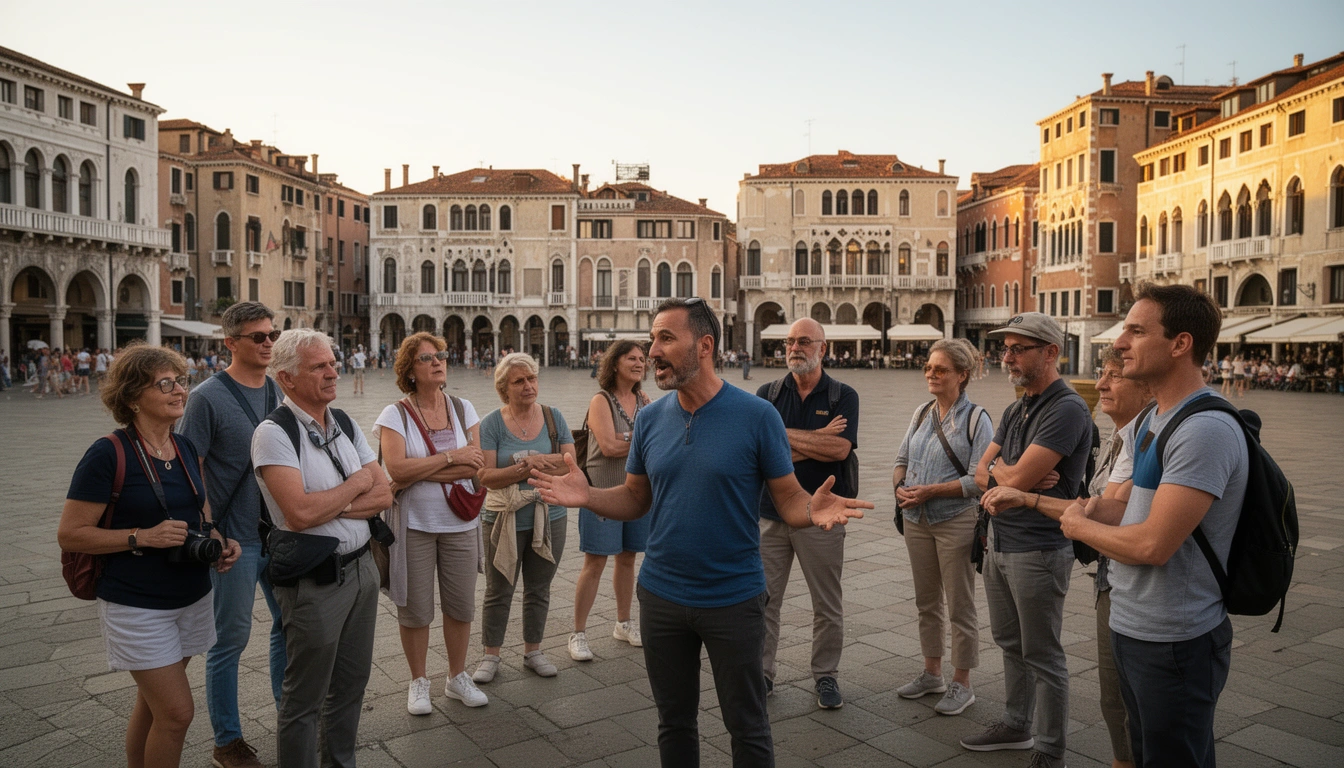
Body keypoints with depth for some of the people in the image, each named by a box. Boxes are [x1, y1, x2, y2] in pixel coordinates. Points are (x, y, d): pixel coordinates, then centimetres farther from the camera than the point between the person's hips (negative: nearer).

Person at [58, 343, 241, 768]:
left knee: (152, 705, 19)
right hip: (137, 605, -6)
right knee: (177, 712, -4)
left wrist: (220, 542, -3)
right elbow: (70, 534, -13)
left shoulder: (186, 448, 4)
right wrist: (143, 537, -23)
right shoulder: (109, 453, -15)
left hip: (192, 597, 6)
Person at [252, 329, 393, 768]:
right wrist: (356, 484, -11)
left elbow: (384, 495, 2)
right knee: (305, 699, 9)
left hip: (362, 568, 7)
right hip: (315, 580, -7)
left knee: (352, 682, 20)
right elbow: (299, 513, -26)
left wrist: (334, 505, -15)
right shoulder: (274, 433, -15)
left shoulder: (345, 426, 7)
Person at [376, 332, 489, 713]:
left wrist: (419, 474, -15)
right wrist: (451, 457, -15)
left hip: (459, 523, 3)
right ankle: (419, 682, 27)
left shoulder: (463, 409, 3)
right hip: (414, 524, -3)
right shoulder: (395, 414, -6)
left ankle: (457, 677, 30)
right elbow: (398, 469, -19)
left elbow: (475, 466, -8)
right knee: (415, 609, 8)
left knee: (461, 605, 11)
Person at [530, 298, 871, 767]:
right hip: (662, 596, 4)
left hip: (734, 600, -3)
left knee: (747, 727, 13)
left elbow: (788, 500, -9)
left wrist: (814, 511, -30)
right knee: (674, 722, 20)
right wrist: (587, 496, -11)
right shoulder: (651, 419, 0)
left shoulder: (756, 416, -12)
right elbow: (635, 499, 7)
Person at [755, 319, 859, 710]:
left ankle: (826, 676, 26)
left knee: (828, 605, 9)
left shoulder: (843, 396, 0)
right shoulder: (768, 394, 4)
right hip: (770, 512, 2)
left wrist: (785, 435, -12)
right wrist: (817, 439, -13)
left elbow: (840, 449, -16)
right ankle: (761, 672, 23)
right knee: (763, 598, 8)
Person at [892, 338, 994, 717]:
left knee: (960, 606, 6)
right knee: (927, 601, 17)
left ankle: (962, 683, 20)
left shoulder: (976, 418, -11)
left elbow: (978, 480, -16)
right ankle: (932, 672, 32)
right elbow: (901, 460, 13)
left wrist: (930, 491, -20)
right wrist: (901, 485, -8)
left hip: (956, 521, -6)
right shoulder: (921, 414, 8)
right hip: (917, 520, 6)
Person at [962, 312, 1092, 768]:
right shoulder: (1015, 411, 11)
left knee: (1042, 657, 4)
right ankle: (1016, 726, 37)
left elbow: (1016, 478, -24)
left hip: (1038, 551, -9)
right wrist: (1017, 477, -12)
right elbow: (982, 475, 7)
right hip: (999, 545, 9)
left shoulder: (1066, 410, -18)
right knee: (1011, 644, 20)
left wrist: (1000, 468, -3)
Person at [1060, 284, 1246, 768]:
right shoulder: (1151, 421, 8)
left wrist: (1080, 526, -11)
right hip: (1132, 629, 9)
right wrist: (1091, 509, -4)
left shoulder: (1206, 430, -24)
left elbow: (1153, 544, -28)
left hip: (1174, 644, -9)